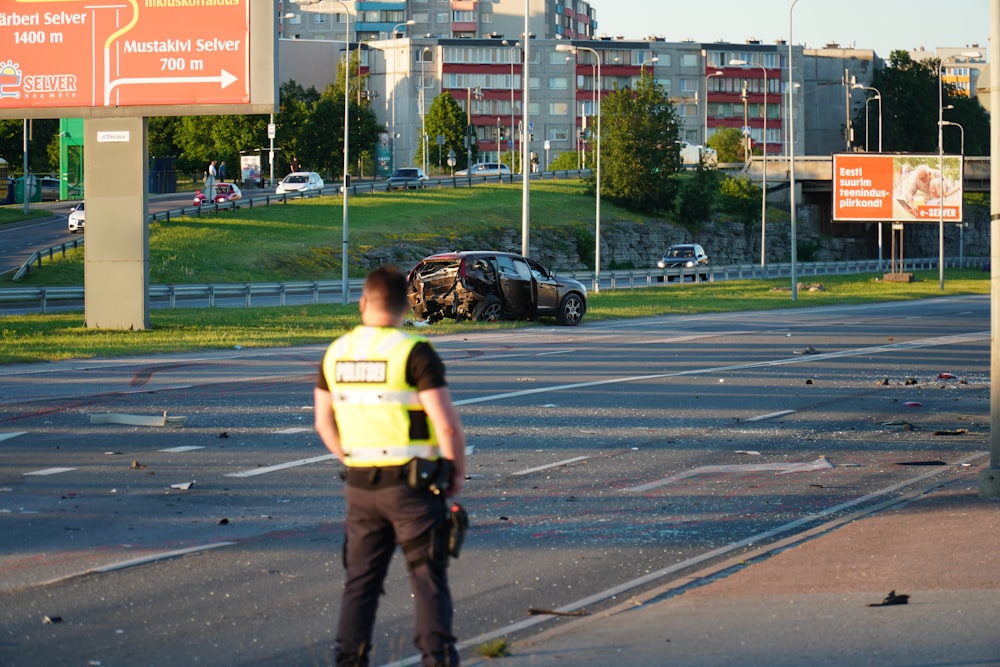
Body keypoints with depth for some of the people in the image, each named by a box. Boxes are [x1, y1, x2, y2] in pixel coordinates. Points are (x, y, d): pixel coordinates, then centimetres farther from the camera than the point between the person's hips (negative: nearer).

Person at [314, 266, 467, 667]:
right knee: (428, 577, 2)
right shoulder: (414, 353, -12)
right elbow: (447, 426, -15)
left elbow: (324, 423, 13)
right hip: (413, 484, -4)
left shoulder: (337, 353, 5)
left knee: (361, 579, 11)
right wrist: (458, 472, 1)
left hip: (360, 484, 4)